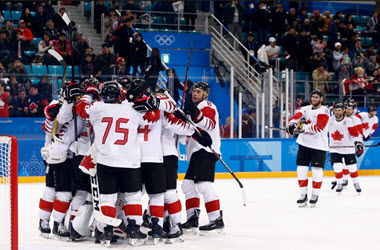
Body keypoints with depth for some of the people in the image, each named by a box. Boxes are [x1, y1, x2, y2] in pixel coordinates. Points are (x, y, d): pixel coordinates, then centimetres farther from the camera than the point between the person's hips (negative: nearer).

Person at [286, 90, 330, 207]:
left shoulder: (324, 111, -7)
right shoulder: (305, 109, 12)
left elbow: (319, 127, -19)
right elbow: (295, 118, 2)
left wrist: (304, 127, -29)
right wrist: (292, 124, -21)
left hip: (319, 145, -5)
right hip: (304, 143, 5)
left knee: (317, 171, -3)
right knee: (301, 170, 1)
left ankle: (315, 195, 11)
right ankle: (303, 195, 10)